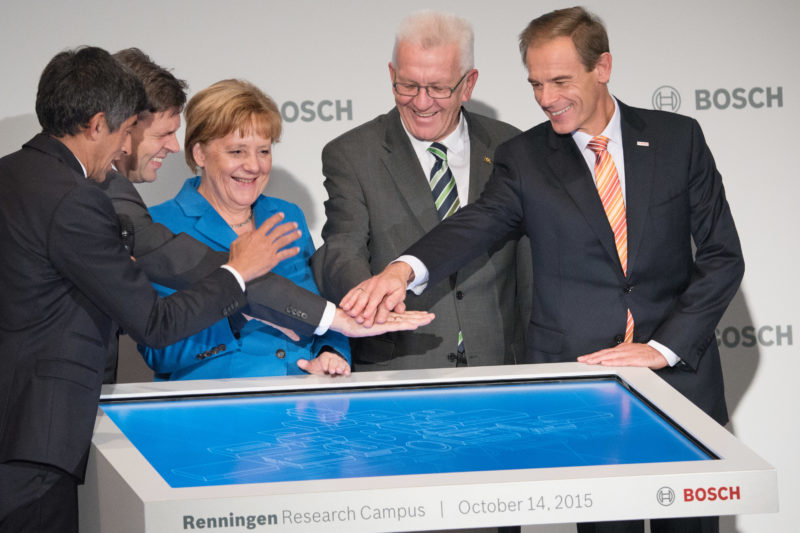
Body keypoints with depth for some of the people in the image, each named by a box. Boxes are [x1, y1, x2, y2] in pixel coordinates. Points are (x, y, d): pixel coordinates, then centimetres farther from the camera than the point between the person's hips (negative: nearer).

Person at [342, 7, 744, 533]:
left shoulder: (678, 139, 3)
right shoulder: (524, 158, 1)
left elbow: (722, 256, 2)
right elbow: (477, 223, -17)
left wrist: (664, 346, -9)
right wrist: (405, 269, -39)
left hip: (679, 374, 1)